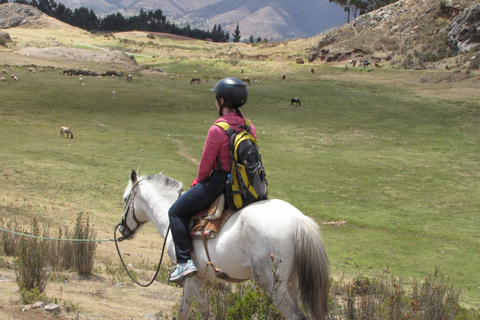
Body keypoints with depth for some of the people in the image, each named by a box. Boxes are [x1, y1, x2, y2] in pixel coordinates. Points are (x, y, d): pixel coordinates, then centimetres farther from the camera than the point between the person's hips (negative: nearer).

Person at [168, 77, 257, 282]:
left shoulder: (217, 130, -21)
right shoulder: (249, 128, 2)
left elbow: (206, 164, -14)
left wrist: (199, 181, 8)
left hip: (219, 182, -8)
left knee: (176, 212, 5)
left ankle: (185, 261, -4)